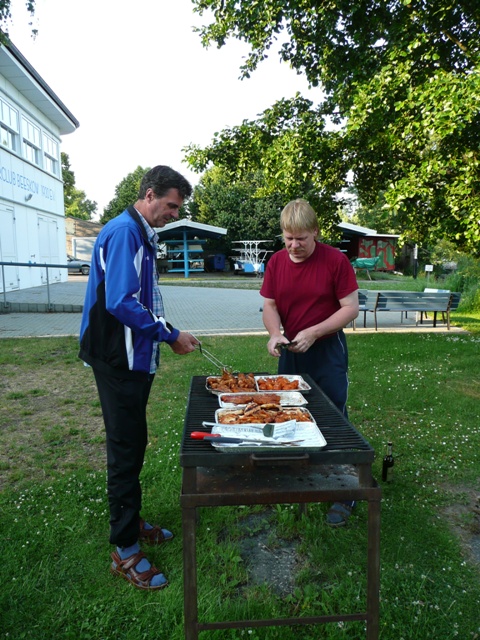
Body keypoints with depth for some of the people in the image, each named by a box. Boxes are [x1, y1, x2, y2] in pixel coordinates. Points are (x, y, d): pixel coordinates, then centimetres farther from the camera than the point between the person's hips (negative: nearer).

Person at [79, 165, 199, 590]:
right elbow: (120, 302, -24)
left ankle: (131, 523, 35)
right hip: (119, 360, -10)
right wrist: (170, 335, -16)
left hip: (136, 358, 10)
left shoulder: (142, 235, 15)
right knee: (126, 451, -1)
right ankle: (125, 551, 14)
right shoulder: (123, 232, -16)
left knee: (132, 446, 18)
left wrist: (167, 334, 13)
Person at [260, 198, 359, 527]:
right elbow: (270, 306, 2)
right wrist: (275, 334, -17)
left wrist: (312, 333, -21)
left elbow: (351, 308, -13)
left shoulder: (336, 260, -13)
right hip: (289, 352, 5)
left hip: (327, 352, -4)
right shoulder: (276, 262, 0)